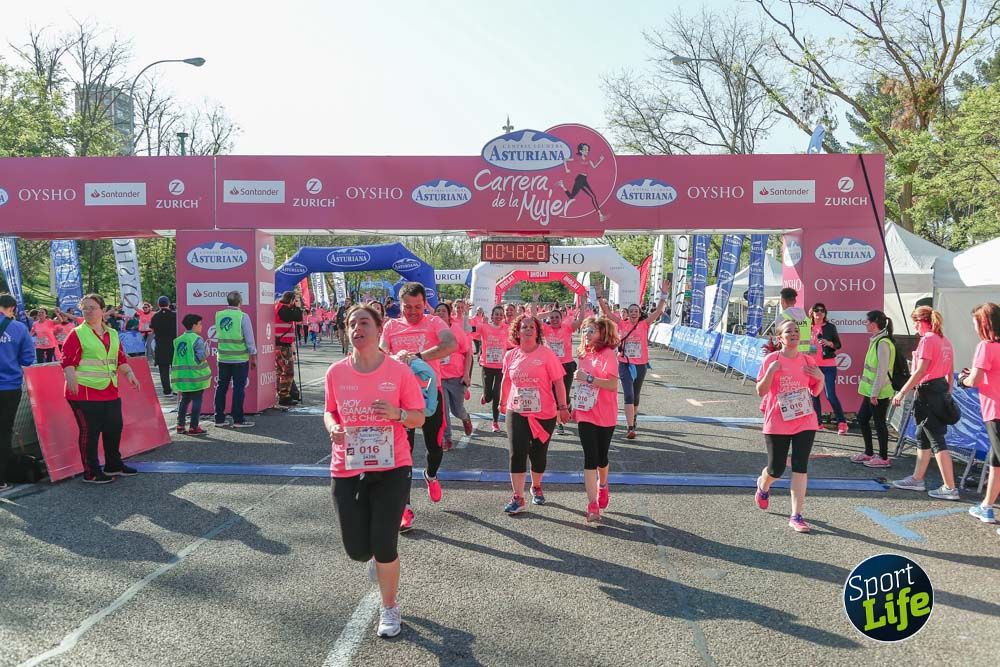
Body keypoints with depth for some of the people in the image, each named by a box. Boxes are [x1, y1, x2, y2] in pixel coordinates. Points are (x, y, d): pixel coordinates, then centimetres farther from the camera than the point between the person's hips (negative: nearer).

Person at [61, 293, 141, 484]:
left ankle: (114, 465, 30)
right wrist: (71, 380, -27)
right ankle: (91, 473, 8)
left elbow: (120, 359, 18)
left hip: (110, 392, 7)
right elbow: (68, 361, -12)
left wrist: (129, 373, 3)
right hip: (85, 392, -6)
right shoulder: (77, 334, -4)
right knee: (89, 432, -2)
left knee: (114, 428, 14)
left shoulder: (113, 334, 15)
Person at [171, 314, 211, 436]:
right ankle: (194, 427, 1)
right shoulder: (197, 339, -11)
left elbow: (175, 358, 12)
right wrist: (205, 357, 2)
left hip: (182, 376, 7)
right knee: (196, 400, 1)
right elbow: (201, 357, -17)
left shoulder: (178, 340, 9)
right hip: (195, 375, -6)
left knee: (184, 399, 17)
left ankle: (180, 425, 17)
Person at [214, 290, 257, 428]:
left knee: (222, 387, 10)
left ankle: (219, 418, 15)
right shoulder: (243, 316, -11)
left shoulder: (218, 315, 3)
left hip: (223, 358, 5)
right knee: (238, 388, 0)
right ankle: (238, 420, 2)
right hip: (240, 359, -5)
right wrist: (253, 356, -1)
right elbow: (249, 339, -8)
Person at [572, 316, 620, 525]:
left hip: (604, 416, -4)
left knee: (601, 457, 12)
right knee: (590, 458, -3)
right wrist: (575, 406, 20)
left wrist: (589, 378, -27)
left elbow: (613, 385, -22)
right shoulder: (583, 354, 7)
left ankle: (602, 486, 43)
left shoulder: (608, 354, -13)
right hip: (585, 414, 4)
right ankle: (593, 505, -3)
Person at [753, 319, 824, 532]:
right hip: (777, 423, -2)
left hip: (805, 421, 3)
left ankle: (796, 516, 3)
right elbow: (761, 391, -7)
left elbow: (816, 392, 13)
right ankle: (763, 485, 43)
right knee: (776, 469, 6)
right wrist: (771, 371, -21)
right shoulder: (771, 359, -6)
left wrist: (821, 378, -7)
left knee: (800, 467, -3)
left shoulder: (808, 360, 5)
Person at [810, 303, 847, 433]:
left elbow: (838, 344, -2)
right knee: (814, 394, 7)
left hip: (828, 365, -4)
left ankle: (842, 423, -2)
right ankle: (817, 422, 16)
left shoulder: (830, 327, -2)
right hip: (813, 365, 4)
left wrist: (829, 343, -20)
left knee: (831, 395, -9)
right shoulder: (809, 327, 7)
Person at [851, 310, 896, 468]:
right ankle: (869, 453, 27)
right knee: (862, 418, 16)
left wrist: (874, 393, -19)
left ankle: (883, 458, 13)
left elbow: (882, 371, -21)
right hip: (871, 391, 10)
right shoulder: (876, 341, 11)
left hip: (879, 393, -10)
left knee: (879, 423, 1)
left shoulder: (883, 343, -19)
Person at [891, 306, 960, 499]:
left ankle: (950, 488, -3)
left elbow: (920, 371, -20)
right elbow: (950, 371, 16)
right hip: (941, 389, 9)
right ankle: (917, 479, 27)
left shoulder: (927, 340, -15)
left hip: (927, 391, -9)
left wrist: (902, 393, -17)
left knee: (937, 441, -6)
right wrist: (947, 393, 23)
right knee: (923, 436, 18)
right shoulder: (945, 341, 12)